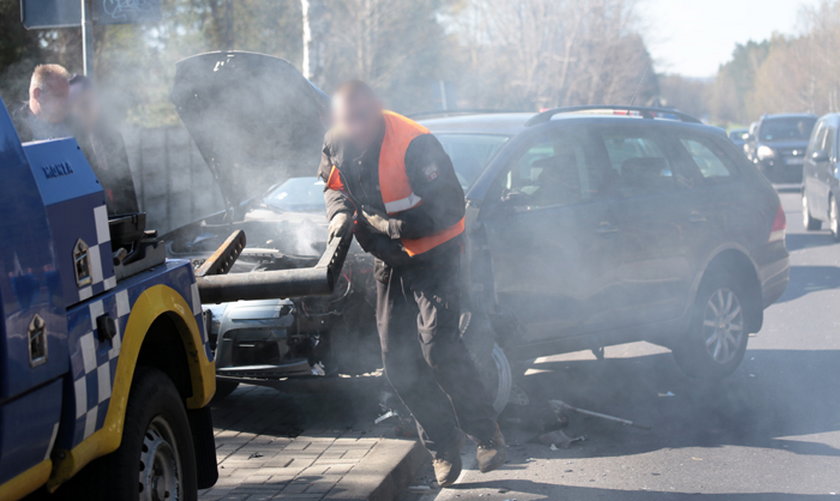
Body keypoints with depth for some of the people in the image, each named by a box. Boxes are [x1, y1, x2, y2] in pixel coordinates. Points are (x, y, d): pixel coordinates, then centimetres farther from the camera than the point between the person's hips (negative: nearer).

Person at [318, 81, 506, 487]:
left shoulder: (414, 145, -26)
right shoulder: (337, 144, -6)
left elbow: (448, 208, -26)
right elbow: (334, 186, 13)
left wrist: (391, 227, -28)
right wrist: (340, 212, -10)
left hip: (433, 253, -7)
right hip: (389, 260, 7)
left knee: (438, 347, -20)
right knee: (398, 361, 3)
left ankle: (487, 436, -6)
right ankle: (443, 449, 13)